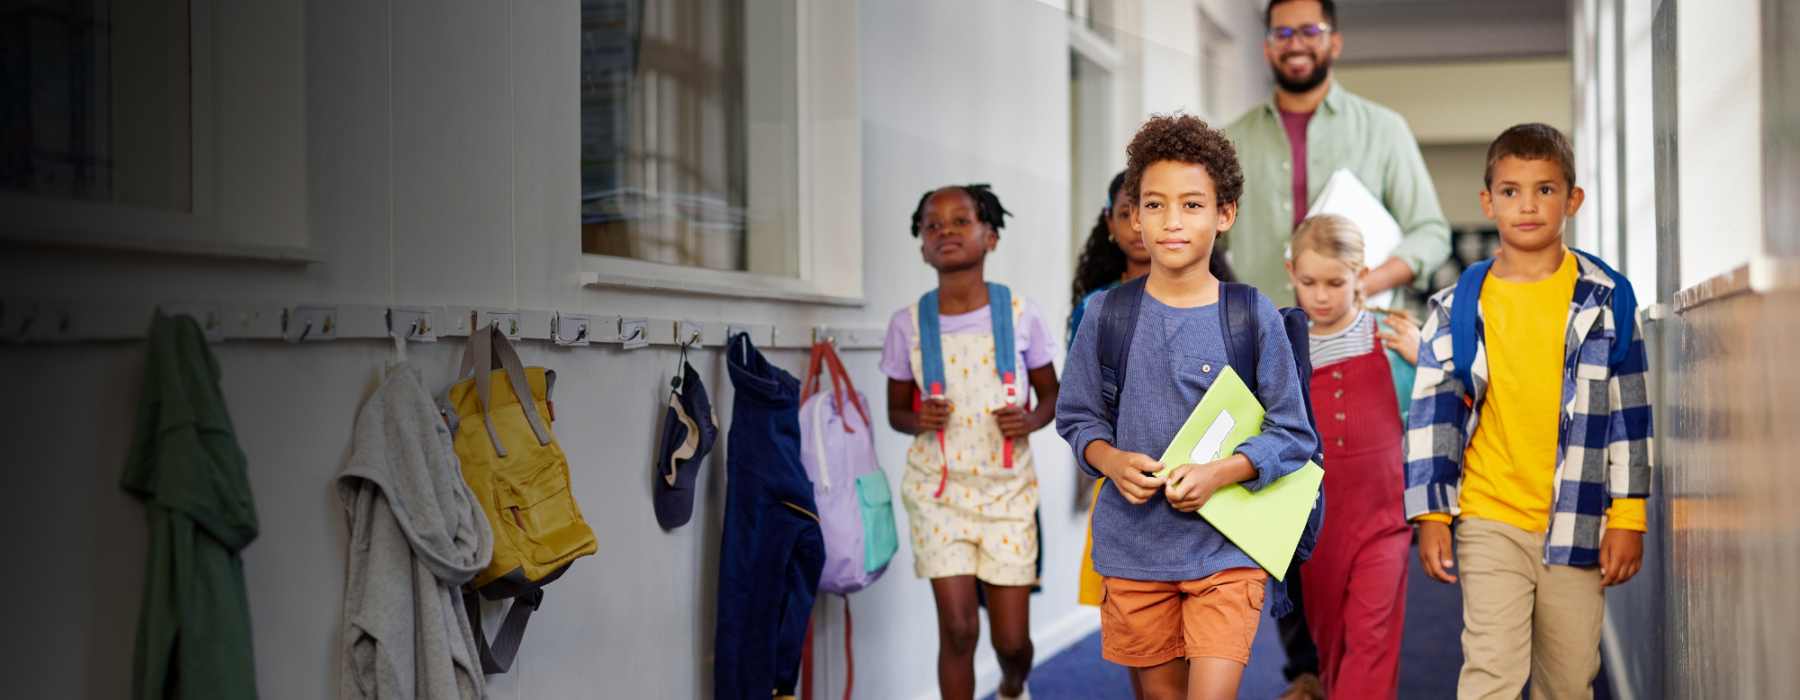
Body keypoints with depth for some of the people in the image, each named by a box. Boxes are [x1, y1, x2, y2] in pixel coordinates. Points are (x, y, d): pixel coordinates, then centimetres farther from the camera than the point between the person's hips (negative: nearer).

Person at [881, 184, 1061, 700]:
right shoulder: (909, 324, -3)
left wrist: (1031, 419, -14)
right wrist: (918, 421, -15)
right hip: (938, 488, 0)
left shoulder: (1020, 314, -4)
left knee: (1012, 640, 5)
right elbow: (896, 409, 8)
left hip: (1007, 487, 0)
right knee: (959, 628, -10)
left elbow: (1051, 393, 8)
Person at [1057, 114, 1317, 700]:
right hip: (1134, 544, 2)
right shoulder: (1107, 315, 1)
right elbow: (1077, 416, 9)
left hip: (1226, 545, -2)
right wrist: (1111, 460, -10)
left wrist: (1219, 473, -16)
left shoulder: (1254, 317, -5)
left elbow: (1292, 435, -1)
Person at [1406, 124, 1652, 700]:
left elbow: (1628, 414, 4)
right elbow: (1431, 414, 4)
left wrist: (1628, 518, 1)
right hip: (1491, 521, -1)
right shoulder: (1458, 307, 2)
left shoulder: (1607, 300, 3)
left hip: (1577, 523, 1)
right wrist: (1431, 515, -1)